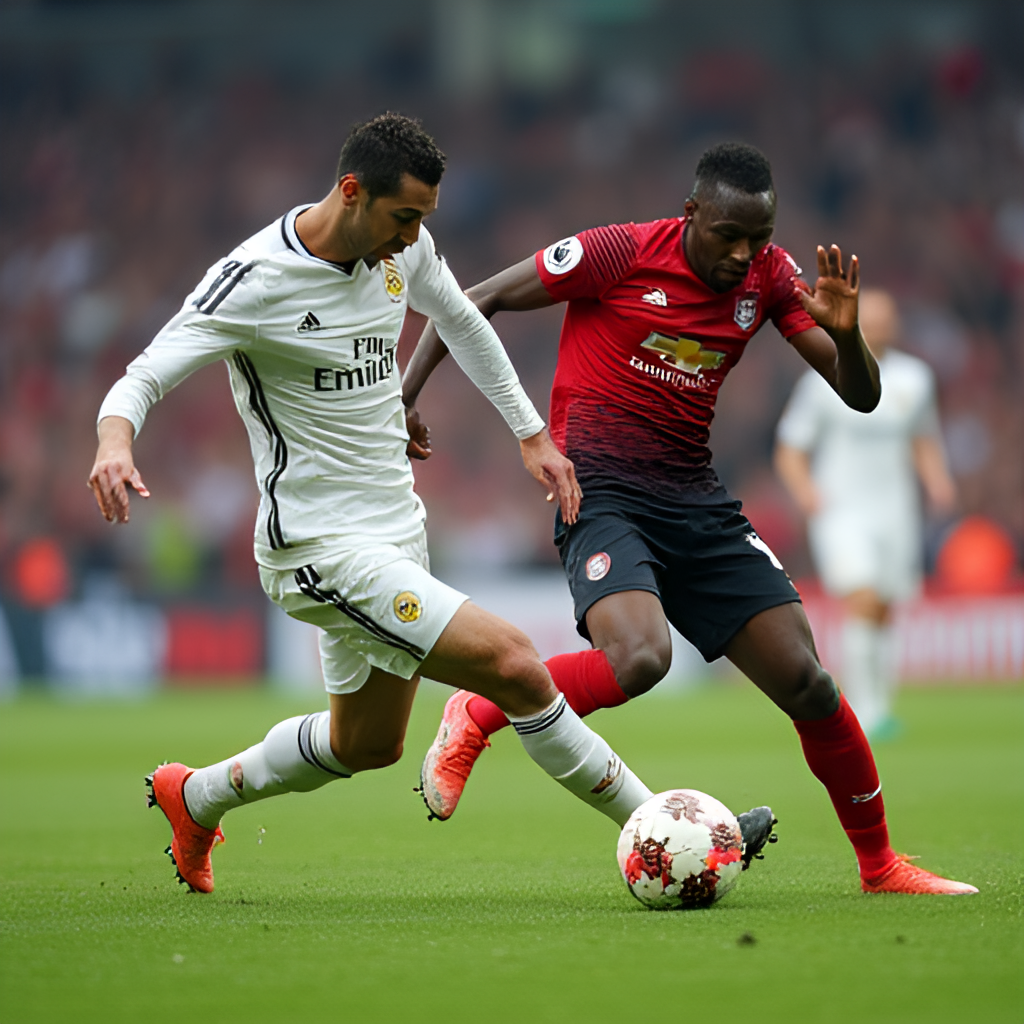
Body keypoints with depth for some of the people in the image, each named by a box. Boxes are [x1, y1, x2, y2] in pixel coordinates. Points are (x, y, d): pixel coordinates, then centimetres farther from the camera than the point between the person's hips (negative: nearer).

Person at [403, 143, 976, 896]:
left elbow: (861, 396, 3)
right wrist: (404, 395, -10)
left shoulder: (769, 275, 4)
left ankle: (880, 866, 17)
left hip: (695, 500, 5)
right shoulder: (621, 254, -11)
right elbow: (476, 301, -2)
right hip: (601, 490, -5)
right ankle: (474, 720, -8)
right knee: (639, 658, -32)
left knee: (807, 682, -1)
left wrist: (845, 333, -19)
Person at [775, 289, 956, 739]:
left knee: (883, 615, 6)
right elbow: (789, 451, -1)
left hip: (894, 512, 4)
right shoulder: (822, 381, -4)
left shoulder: (914, 378, 8)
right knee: (863, 601, -21)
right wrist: (804, 490, -20)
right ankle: (864, 714, -21)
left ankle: (879, 709, 18)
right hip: (839, 512, -4)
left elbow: (925, 442, 20)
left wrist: (937, 481, 1)